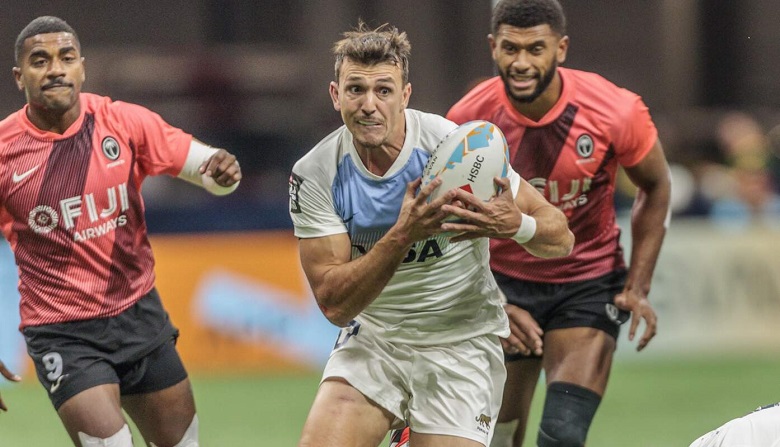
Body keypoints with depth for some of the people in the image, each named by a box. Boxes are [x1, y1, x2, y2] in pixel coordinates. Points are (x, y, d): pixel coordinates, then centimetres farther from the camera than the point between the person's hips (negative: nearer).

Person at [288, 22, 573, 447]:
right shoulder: (314, 174, -12)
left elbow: (561, 238, -10)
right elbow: (334, 304, -18)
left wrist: (515, 225, -34)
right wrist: (402, 236, -33)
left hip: (461, 342, -1)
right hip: (373, 336, 1)